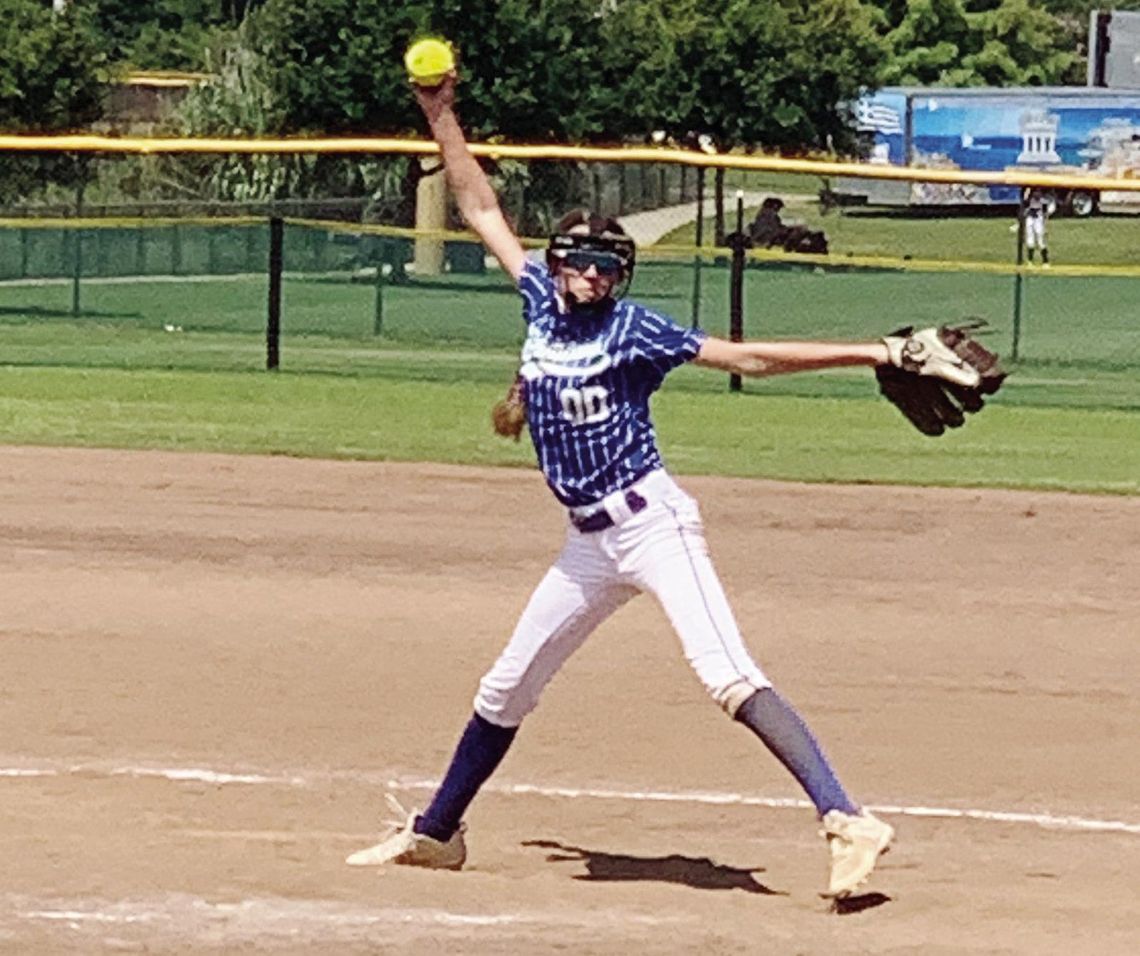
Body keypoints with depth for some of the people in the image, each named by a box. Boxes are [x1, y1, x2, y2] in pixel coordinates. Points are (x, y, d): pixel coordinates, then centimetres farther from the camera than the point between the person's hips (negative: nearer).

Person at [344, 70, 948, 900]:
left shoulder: (633, 329, -7)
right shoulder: (543, 306, 8)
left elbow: (748, 357, -10)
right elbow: (484, 213, 18)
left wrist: (867, 353, -16)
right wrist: (442, 119, 18)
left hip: (651, 520, -7)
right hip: (589, 543, 7)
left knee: (728, 676, -20)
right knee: (506, 688, 16)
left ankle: (848, 821, -28)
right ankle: (435, 832, 32)